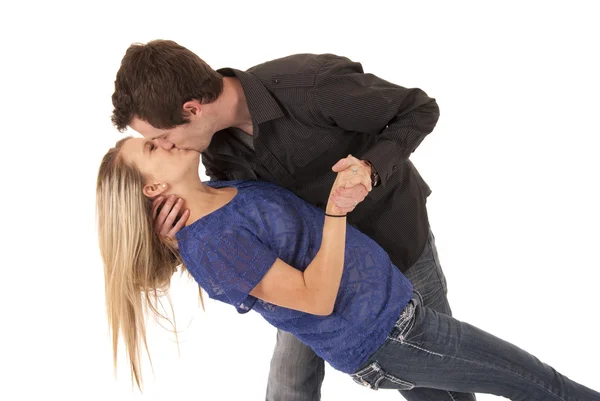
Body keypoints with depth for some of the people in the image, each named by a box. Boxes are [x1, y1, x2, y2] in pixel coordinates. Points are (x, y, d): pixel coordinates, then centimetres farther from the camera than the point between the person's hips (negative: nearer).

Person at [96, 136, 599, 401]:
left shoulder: (223, 190, 3)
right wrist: (337, 203, -29)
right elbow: (318, 298, -24)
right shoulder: (213, 245, -25)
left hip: (391, 302, 8)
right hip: (383, 335, -8)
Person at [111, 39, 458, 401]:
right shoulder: (217, 145, -17)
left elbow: (421, 109, -21)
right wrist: (186, 235, -26)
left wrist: (372, 169, -39)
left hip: (394, 236, -4)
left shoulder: (315, 83, -36)